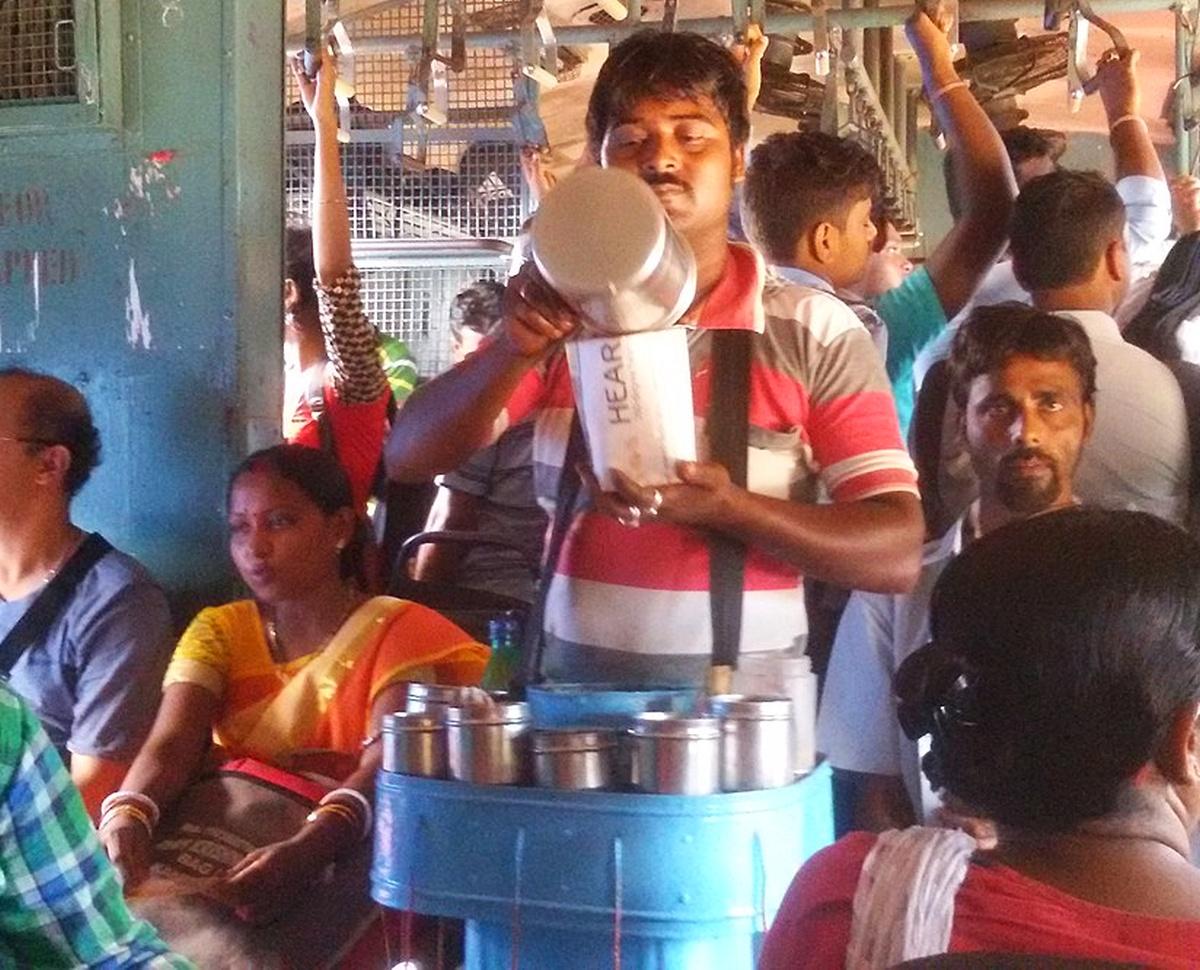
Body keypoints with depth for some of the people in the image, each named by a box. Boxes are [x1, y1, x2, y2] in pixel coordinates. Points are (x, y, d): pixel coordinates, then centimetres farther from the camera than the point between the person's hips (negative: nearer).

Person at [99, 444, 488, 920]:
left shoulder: (397, 631, -2)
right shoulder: (218, 631, 10)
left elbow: (387, 765, -19)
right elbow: (170, 745, -7)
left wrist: (307, 850, -39)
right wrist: (127, 814, -31)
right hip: (227, 857, 3)